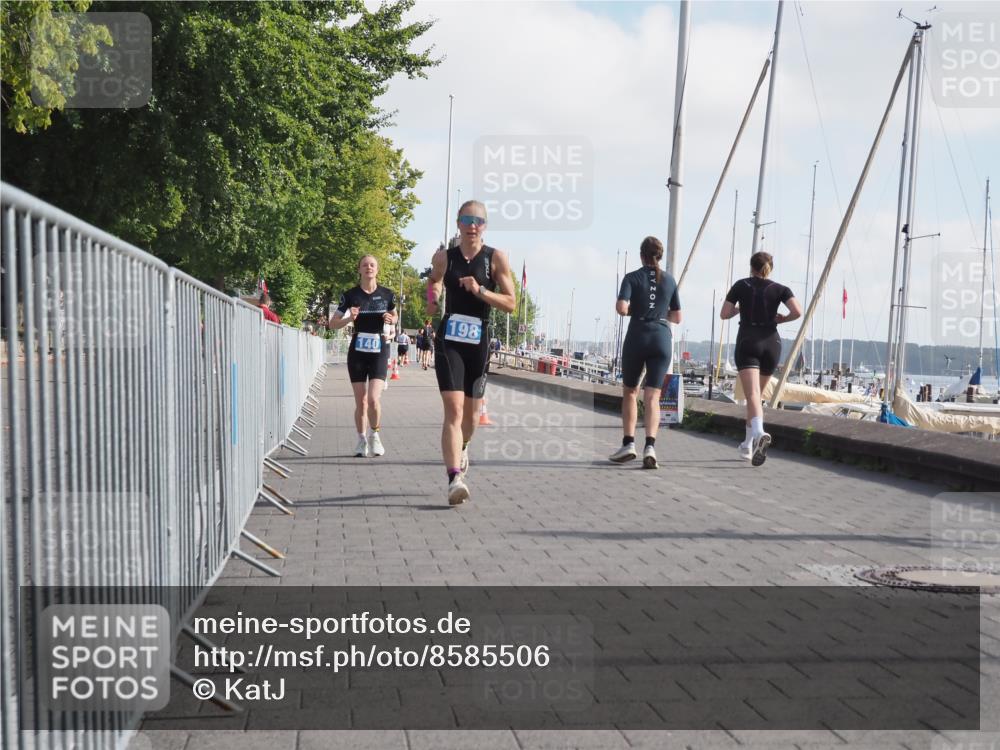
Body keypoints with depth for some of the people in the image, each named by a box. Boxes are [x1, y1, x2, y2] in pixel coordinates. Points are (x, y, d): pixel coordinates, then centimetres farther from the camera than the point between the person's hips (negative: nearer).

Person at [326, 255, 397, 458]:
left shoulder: (387, 294, 0)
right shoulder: (351, 295, -2)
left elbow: (394, 315, 18)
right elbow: (333, 323, 1)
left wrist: (390, 320, -5)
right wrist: (348, 318, -19)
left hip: (379, 352, -1)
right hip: (357, 352, 1)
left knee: (374, 399, -14)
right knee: (360, 401, 4)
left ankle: (375, 434, 10)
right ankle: (361, 440, 22)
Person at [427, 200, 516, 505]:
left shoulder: (496, 258, -1)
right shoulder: (443, 258, 3)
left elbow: (510, 303, -4)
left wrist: (480, 291, -18)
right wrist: (432, 300, 1)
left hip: (479, 341, 1)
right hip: (449, 340, -1)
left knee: (471, 412, 15)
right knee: (454, 409, -16)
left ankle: (462, 448, 48)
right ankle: (455, 479, -21)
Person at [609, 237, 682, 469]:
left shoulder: (632, 278, -1)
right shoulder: (670, 280, 9)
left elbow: (622, 308, -15)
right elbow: (677, 317, 13)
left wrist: (634, 310, 6)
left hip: (637, 337, -2)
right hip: (662, 339, 2)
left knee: (629, 392, 15)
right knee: (652, 396, -2)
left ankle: (628, 443, 8)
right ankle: (650, 446, -19)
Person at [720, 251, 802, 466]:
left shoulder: (741, 285, 7)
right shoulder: (779, 289, 8)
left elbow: (724, 314, 8)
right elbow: (798, 311, -7)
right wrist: (781, 319, 12)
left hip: (747, 342, -3)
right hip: (772, 343, 3)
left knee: (752, 395, -17)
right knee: (757, 394, 19)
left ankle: (759, 433, -44)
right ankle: (748, 445, 24)